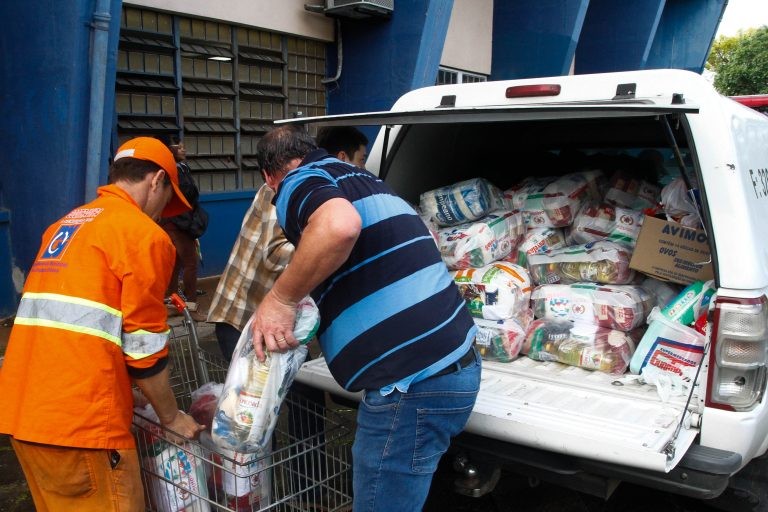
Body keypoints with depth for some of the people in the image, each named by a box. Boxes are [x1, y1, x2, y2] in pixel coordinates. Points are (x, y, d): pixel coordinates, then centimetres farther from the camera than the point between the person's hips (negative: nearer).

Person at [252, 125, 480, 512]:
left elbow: (340, 225, -30)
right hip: (450, 364, 9)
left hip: (413, 383, -9)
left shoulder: (297, 183, -5)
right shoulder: (358, 178, 22)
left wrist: (280, 298, -16)